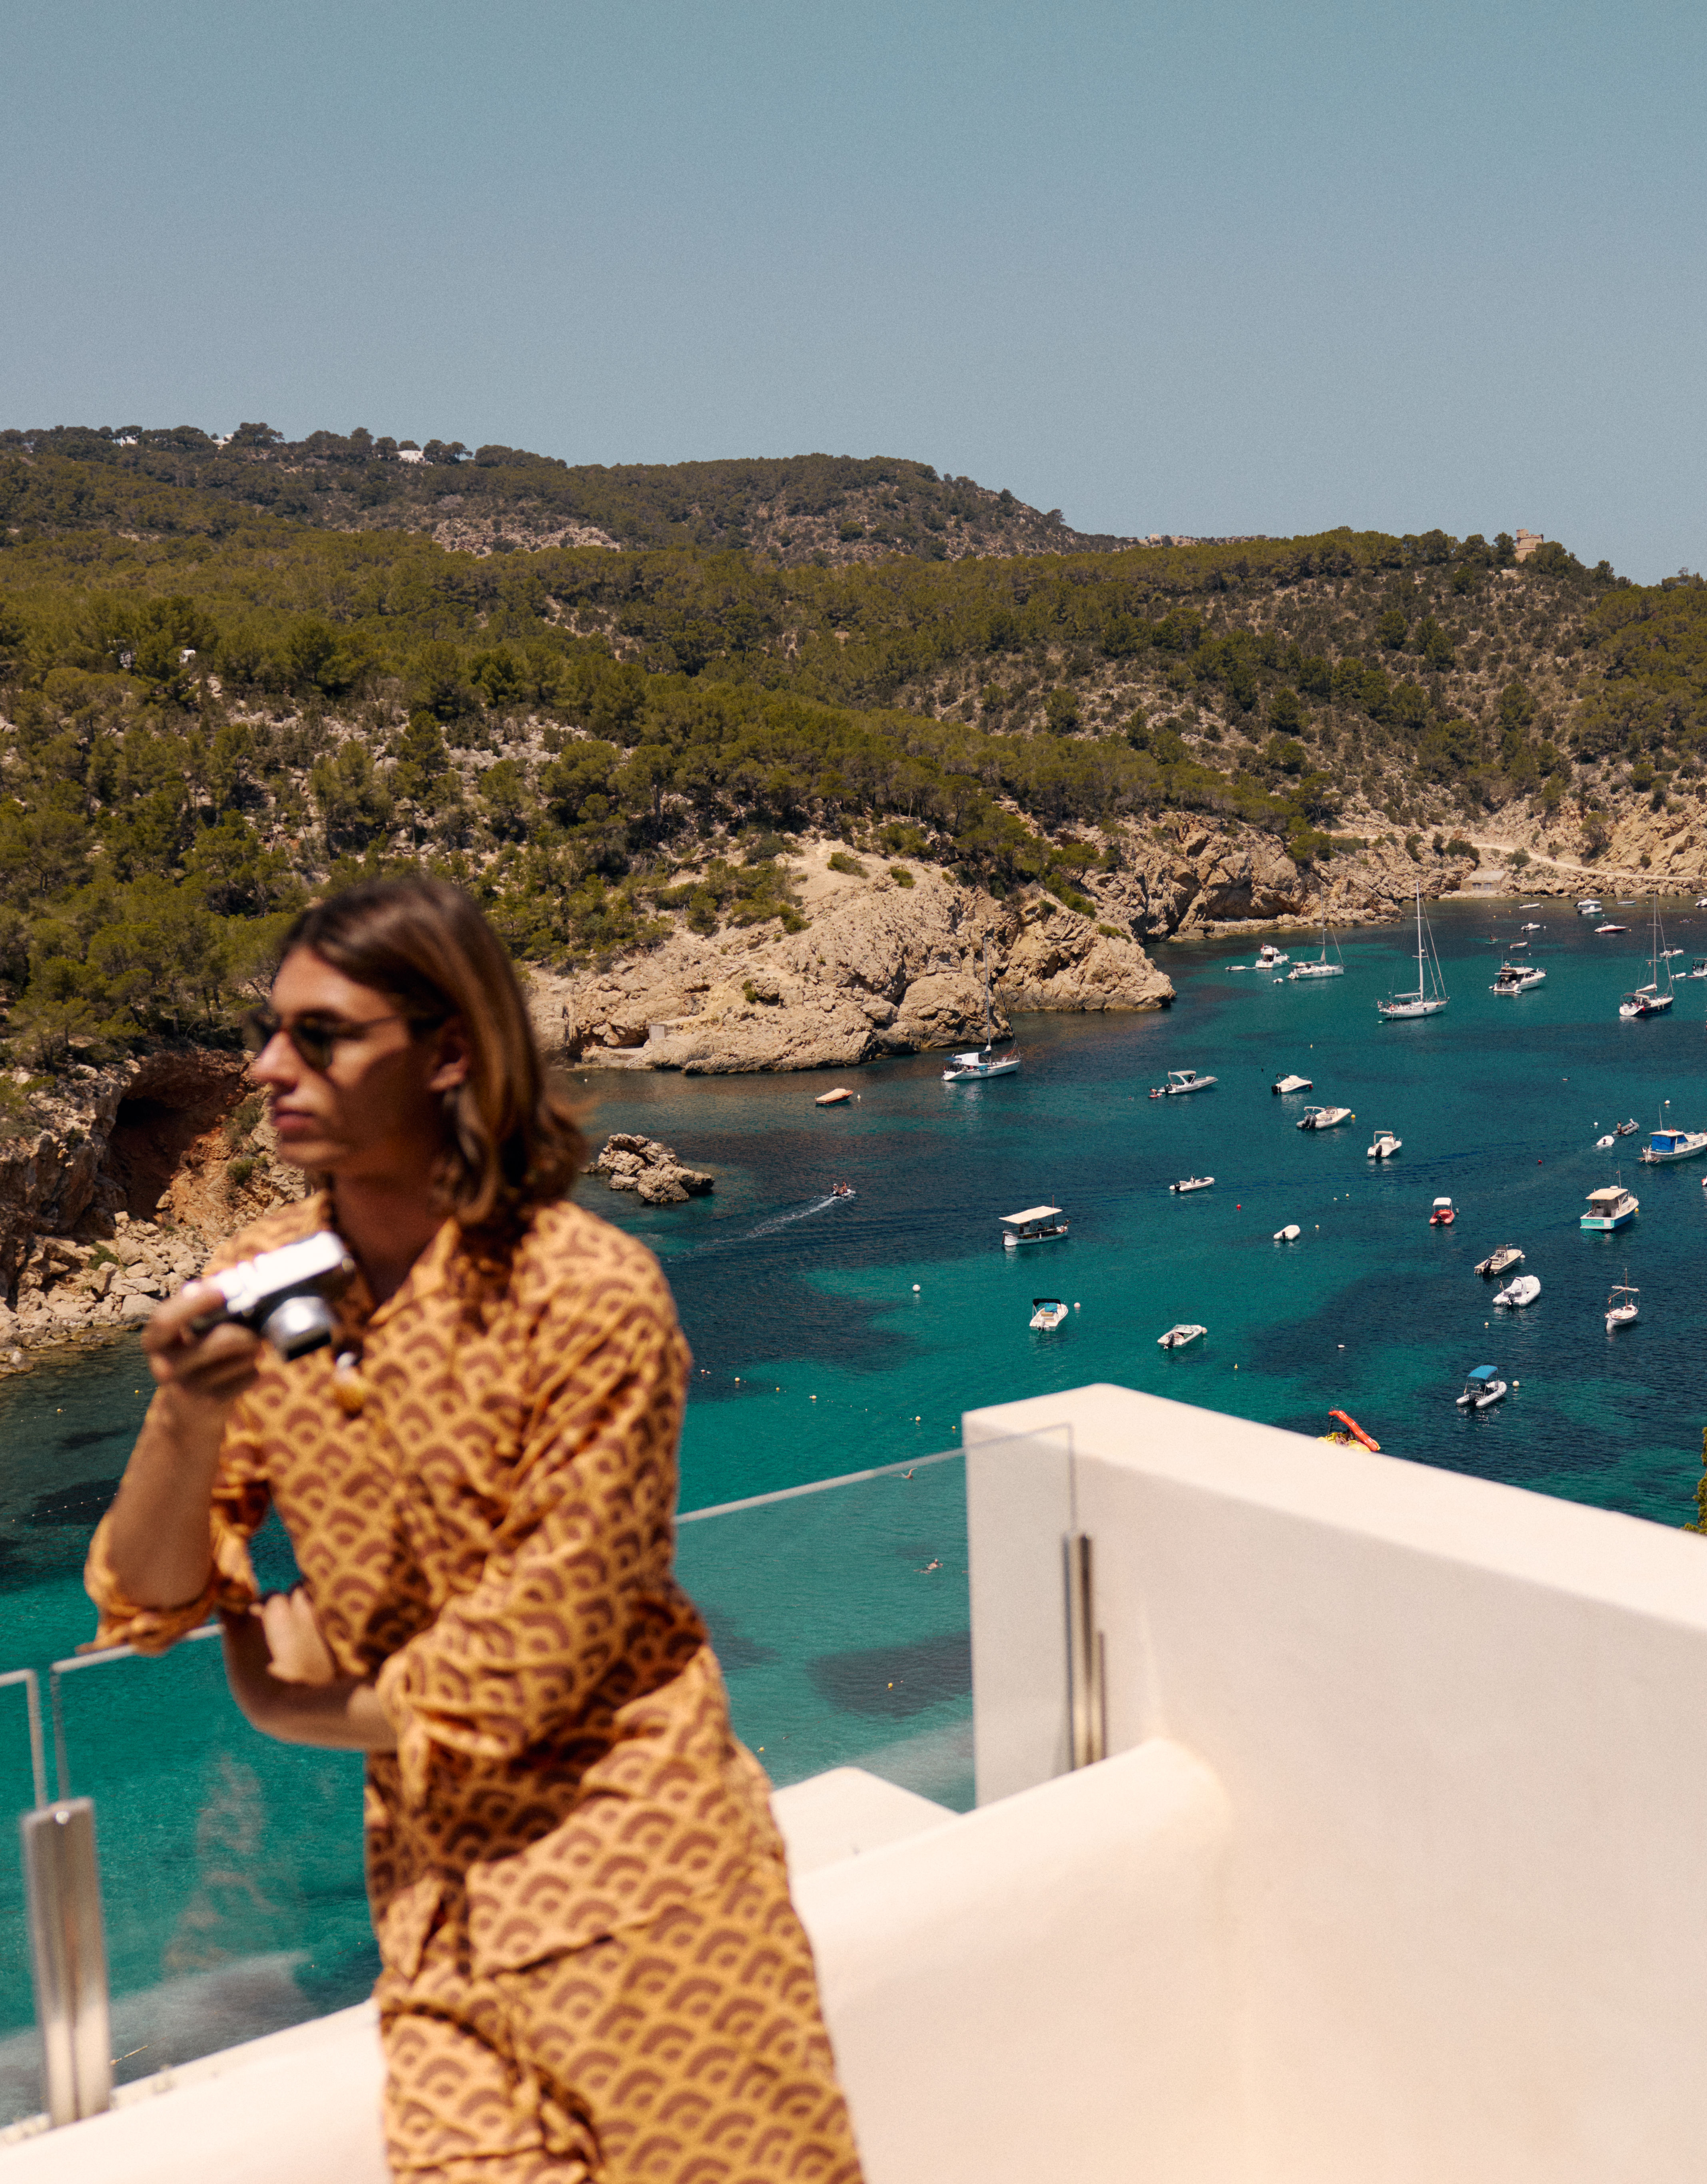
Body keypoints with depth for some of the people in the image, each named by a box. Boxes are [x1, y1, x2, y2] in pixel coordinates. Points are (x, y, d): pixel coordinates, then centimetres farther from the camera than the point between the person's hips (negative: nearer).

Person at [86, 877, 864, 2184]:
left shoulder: (589, 1294, -19)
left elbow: (542, 1646, -16)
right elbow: (148, 1606, 0)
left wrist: (313, 1707, -3)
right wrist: (190, 1417, -19)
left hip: (620, 1841, -4)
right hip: (433, 1856, 5)